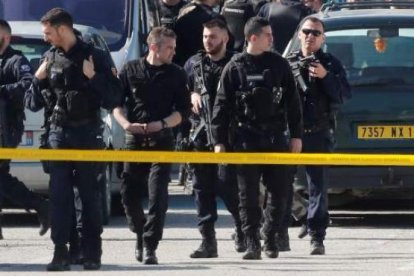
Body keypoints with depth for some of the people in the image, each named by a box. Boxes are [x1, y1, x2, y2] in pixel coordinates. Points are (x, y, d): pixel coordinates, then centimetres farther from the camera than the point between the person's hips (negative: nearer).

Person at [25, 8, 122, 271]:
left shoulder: (94, 56, -2)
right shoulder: (50, 59, 10)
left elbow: (114, 98, -5)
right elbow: (33, 104, 15)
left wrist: (93, 78, -18)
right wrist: (38, 80, -2)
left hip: (87, 133, -3)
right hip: (58, 133, 3)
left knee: (90, 194, 0)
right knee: (59, 194, -3)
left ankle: (92, 254, 4)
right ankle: (60, 253, -4)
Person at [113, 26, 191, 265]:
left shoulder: (176, 74, 5)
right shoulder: (131, 70, 6)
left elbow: (183, 111, 3)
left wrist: (161, 124, -13)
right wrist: (126, 123, -12)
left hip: (162, 140, -1)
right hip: (134, 139, 1)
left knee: (158, 194, -11)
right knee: (129, 194, 3)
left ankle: (150, 246, -11)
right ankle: (141, 234, 28)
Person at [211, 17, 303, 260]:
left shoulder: (279, 65, 7)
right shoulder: (235, 68, 1)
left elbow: (293, 102, 9)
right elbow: (222, 106, 2)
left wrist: (296, 135, 5)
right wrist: (219, 140, -2)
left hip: (276, 137, 2)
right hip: (245, 138, -2)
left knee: (279, 190, 2)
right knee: (248, 194, -2)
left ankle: (271, 237, 17)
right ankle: (253, 244, 4)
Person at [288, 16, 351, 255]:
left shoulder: (331, 64, 8)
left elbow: (345, 95, -2)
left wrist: (325, 76, -14)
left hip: (319, 135, -1)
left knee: (318, 188, -3)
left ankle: (317, 237, -3)